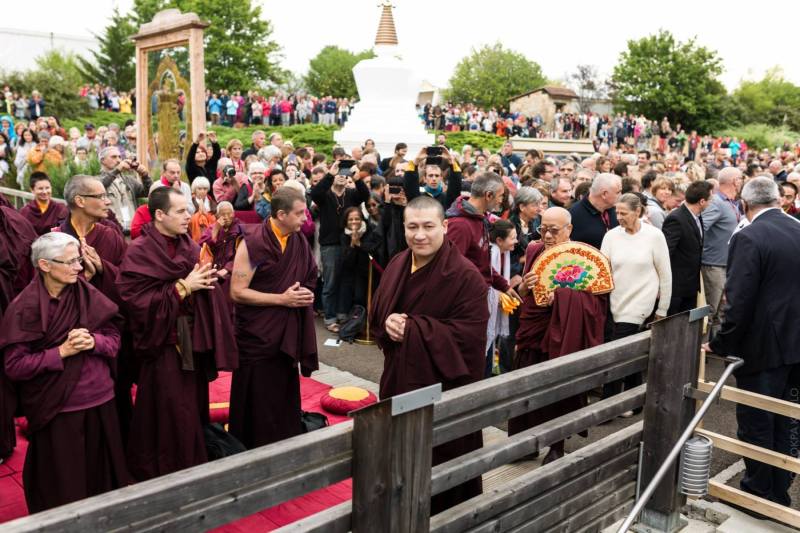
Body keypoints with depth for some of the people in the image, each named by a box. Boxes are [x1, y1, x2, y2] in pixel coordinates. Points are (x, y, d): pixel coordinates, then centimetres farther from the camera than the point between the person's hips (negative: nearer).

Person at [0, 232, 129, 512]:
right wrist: (61, 352, -20)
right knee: (62, 483, 10)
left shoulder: (89, 295, -1)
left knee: (100, 471, 15)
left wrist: (93, 341, -17)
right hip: (55, 408, -3)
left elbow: (114, 338, 3)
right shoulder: (24, 308, -11)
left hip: (99, 400, 3)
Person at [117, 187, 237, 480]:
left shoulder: (189, 247, 7)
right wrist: (182, 287, -19)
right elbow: (137, 299, -17)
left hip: (194, 341, 6)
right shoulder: (139, 252, -11)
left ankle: (194, 468, 31)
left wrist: (207, 279, -7)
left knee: (193, 410, 15)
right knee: (168, 417, 1)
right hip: (164, 344, -6)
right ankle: (164, 473, 20)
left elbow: (205, 289, 15)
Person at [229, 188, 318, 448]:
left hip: (287, 336, 6)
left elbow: (307, 280, 17)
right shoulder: (253, 243, -15)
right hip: (257, 337, -6)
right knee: (256, 405, 4)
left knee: (285, 402, 13)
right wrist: (282, 299, -19)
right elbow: (237, 292, -15)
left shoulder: (299, 242, 3)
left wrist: (306, 294, -6)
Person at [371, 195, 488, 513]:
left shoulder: (465, 276, -17)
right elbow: (377, 313, 13)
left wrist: (412, 328, -22)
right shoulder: (397, 265, 5)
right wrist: (387, 323, -12)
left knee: (440, 462, 7)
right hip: (400, 379, 6)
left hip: (444, 387, -6)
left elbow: (468, 335, -21)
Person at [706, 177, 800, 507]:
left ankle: (759, 493, 20)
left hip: (763, 347, -7)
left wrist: (720, 344, -9)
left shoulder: (748, 238, -18)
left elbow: (738, 302, -22)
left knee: (755, 423, 7)